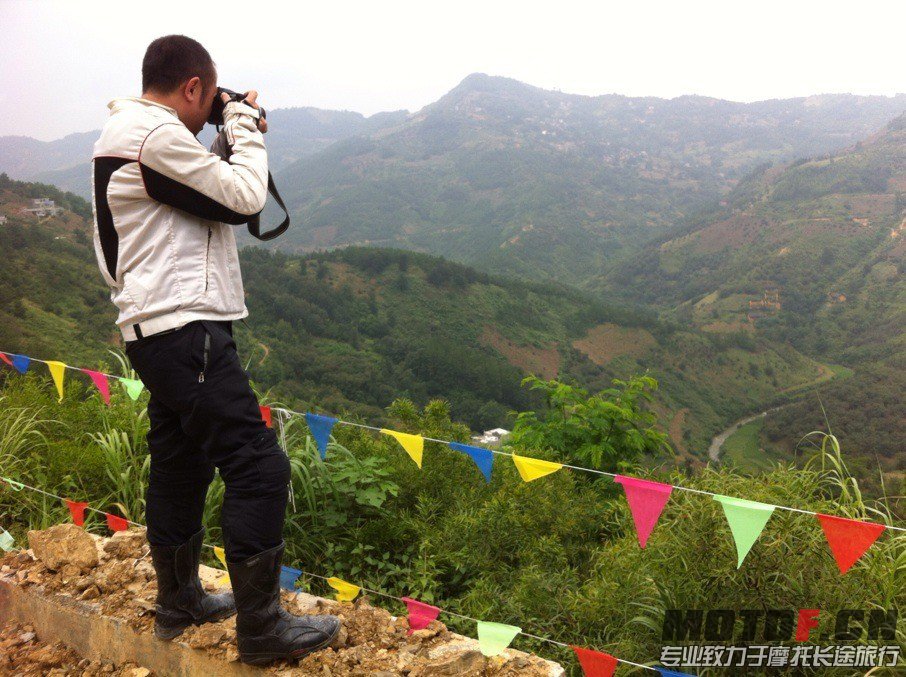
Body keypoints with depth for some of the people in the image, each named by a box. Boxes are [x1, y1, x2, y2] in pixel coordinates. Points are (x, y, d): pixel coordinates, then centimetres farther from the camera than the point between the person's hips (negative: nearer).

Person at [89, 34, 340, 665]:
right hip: (186, 330, -11)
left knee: (181, 465, 19)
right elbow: (243, 199, -10)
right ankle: (260, 627, -1)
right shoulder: (157, 135, -14)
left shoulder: (127, 134, 19)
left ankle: (180, 602, 33)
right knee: (259, 465, -9)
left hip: (157, 333, 11)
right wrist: (245, 129, 1)